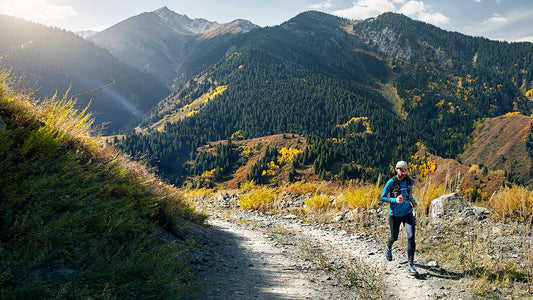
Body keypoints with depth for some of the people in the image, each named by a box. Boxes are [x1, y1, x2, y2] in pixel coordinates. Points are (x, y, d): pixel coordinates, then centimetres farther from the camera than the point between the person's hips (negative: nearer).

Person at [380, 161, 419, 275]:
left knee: (411, 236, -16)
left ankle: (410, 264, -6)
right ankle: (388, 248, 53)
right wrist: (395, 200, -28)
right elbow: (382, 198, -13)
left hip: (408, 213, 2)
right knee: (394, 237, 15)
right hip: (395, 214, -2)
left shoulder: (410, 181, -4)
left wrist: (412, 200, 2)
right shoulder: (391, 182, -17)